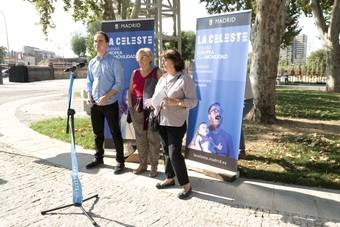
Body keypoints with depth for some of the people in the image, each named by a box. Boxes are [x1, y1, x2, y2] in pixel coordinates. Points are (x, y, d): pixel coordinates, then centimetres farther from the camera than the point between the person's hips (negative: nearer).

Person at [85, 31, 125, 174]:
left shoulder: (113, 61, -8)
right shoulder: (92, 63, 10)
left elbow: (119, 83, -12)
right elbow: (89, 82, 15)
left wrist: (106, 97, -21)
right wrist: (89, 97, 0)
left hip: (110, 104, -6)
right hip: (95, 104, 6)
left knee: (115, 133, 2)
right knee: (98, 133, 16)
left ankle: (120, 161, 13)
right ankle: (98, 158, 32)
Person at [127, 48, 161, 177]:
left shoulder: (156, 72, -2)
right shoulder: (135, 73, 11)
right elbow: (130, 90, 14)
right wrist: (130, 105, 4)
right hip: (137, 109, 5)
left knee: (153, 139, 1)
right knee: (140, 138, 12)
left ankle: (154, 166, 15)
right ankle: (142, 164, 26)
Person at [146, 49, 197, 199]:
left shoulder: (185, 79, -10)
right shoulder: (162, 79, 12)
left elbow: (193, 101, -13)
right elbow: (156, 97, 18)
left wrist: (176, 102, -24)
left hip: (176, 123, -7)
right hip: (162, 121, 7)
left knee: (174, 153, -8)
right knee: (166, 151, 15)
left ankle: (186, 185, 6)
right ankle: (170, 178, 31)